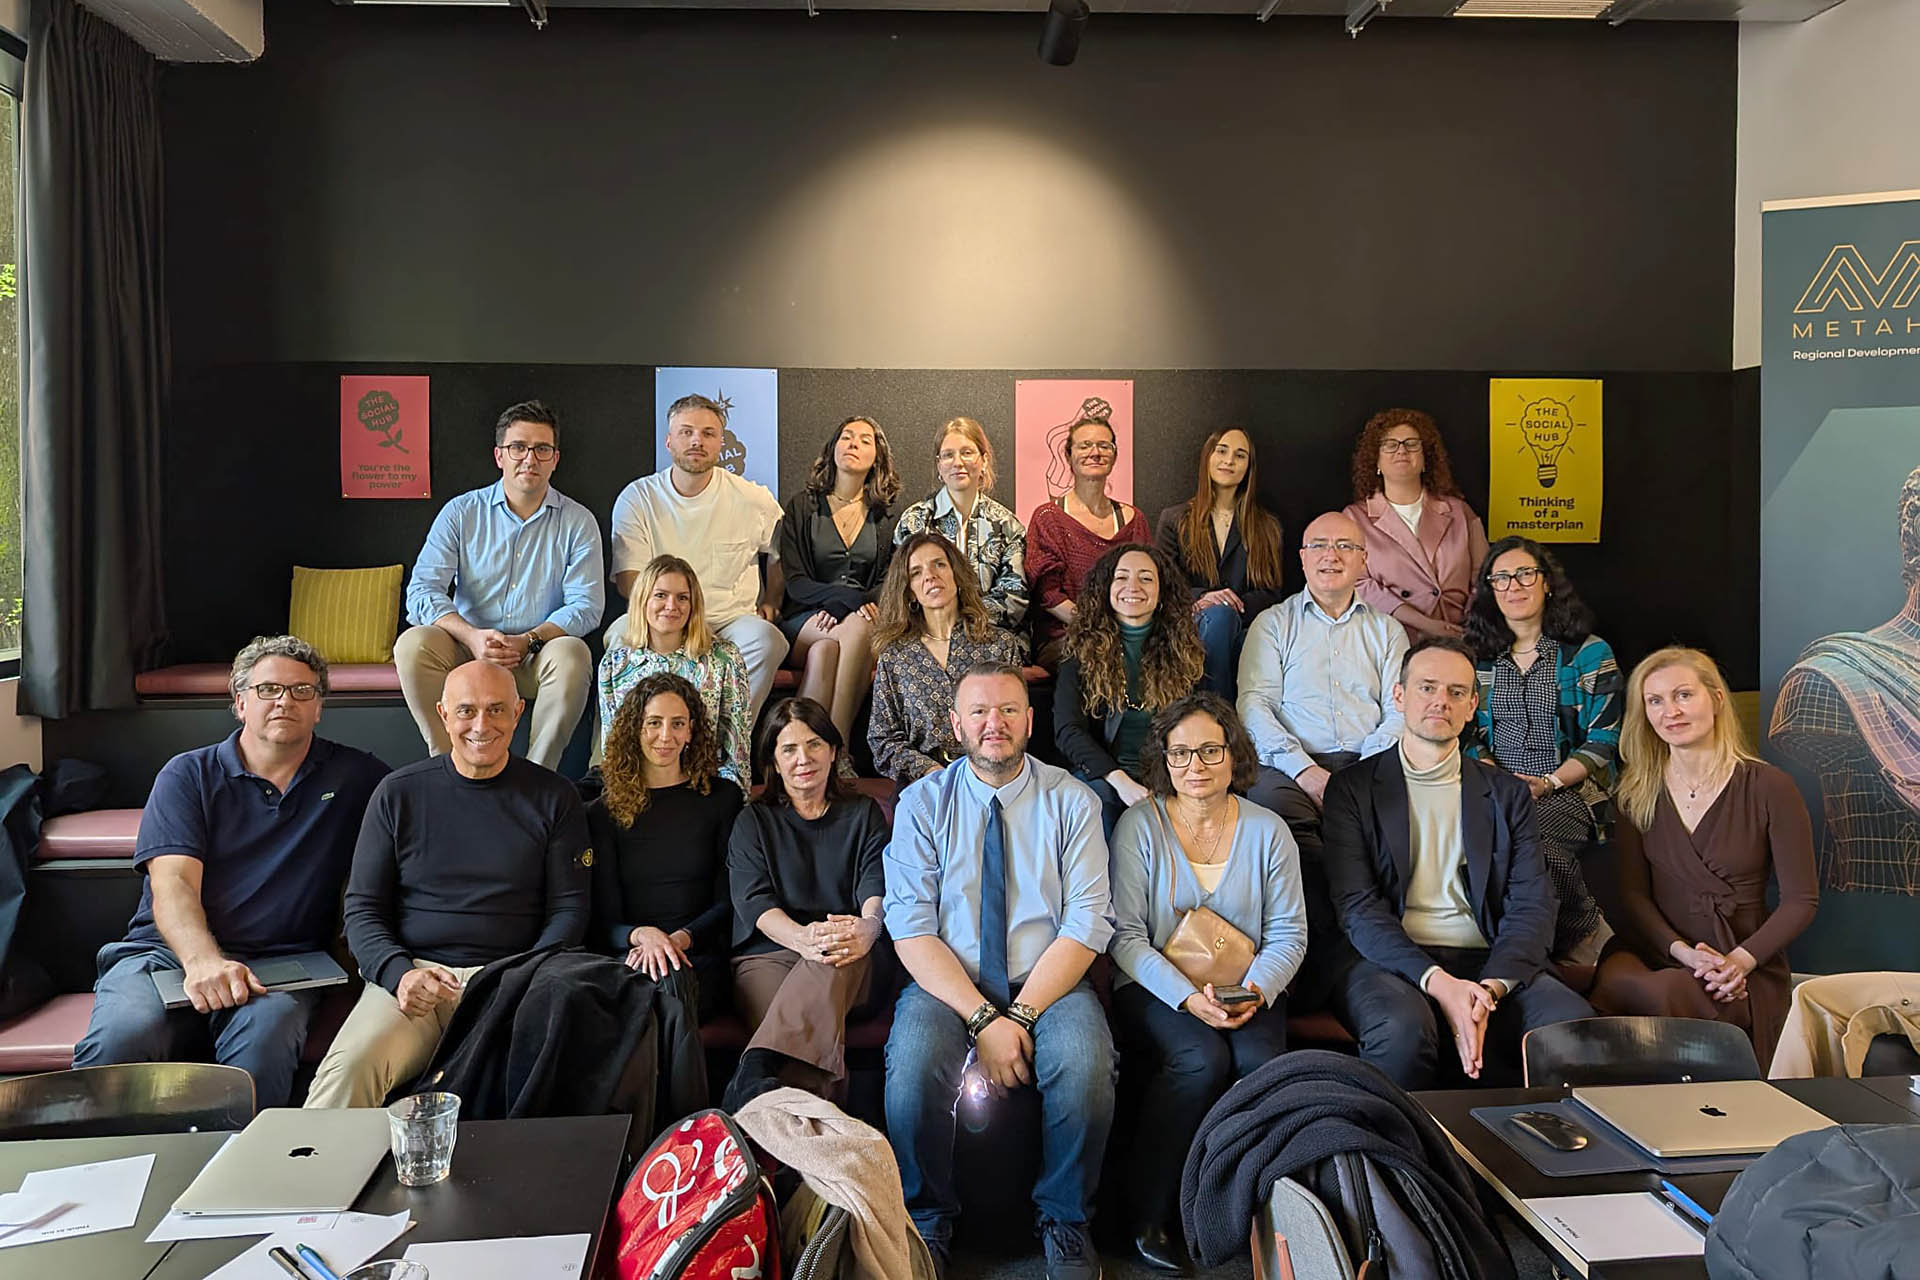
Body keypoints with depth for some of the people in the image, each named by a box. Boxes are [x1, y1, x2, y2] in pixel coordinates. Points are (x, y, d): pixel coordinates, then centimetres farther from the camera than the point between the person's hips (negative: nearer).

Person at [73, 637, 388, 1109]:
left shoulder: (353, 777, 16)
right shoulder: (188, 775, 12)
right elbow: (172, 884, -1)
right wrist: (203, 960, -22)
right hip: (170, 951, 0)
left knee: (264, 1036, -36)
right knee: (121, 1037, -33)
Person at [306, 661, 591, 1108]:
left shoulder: (554, 798, 10)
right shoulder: (399, 792, 12)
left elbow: (569, 910, 9)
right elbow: (362, 908, 11)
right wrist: (399, 973, -9)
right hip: (412, 973, 1)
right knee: (350, 1067, -31)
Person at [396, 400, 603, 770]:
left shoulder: (578, 522, 3)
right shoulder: (461, 513, 5)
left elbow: (586, 605, -6)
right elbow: (422, 590, -5)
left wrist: (528, 641, -22)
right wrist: (472, 636, -23)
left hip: (537, 657, -1)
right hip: (467, 649, 1)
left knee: (572, 653, -33)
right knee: (412, 643, -27)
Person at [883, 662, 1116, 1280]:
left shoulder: (1072, 801, 3)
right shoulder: (922, 802, 3)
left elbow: (1088, 923, -4)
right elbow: (910, 927, -6)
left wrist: (1022, 1013, -17)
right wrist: (983, 1018, -19)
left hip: (1050, 982, 0)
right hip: (945, 984, 0)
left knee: (1085, 1063, -31)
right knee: (914, 1062, -31)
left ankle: (1065, 1220, -2)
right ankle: (927, 1222, -2)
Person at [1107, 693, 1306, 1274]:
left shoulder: (1268, 830, 6)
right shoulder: (1140, 825, -2)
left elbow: (1288, 934, 6)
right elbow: (1125, 934, -6)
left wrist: (1256, 991, -14)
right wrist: (1187, 997, -18)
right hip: (1157, 986, -2)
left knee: (1263, 1065, -28)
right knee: (1202, 1060, -31)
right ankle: (1147, 1209, -11)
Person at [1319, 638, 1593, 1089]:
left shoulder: (1507, 793, 17)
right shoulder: (1353, 788, 8)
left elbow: (1531, 905, 6)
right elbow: (1357, 906, -3)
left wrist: (1490, 988, -14)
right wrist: (1437, 982, -18)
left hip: (1490, 966, 3)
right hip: (1390, 961, -2)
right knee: (1403, 1032, -36)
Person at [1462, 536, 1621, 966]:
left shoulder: (1590, 653, 7)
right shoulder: (1480, 659, 17)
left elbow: (1603, 740, 1)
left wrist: (1550, 782, -12)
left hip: (1569, 792, -2)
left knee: (1536, 848, -36)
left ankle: (1585, 939, -10)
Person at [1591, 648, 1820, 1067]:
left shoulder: (1769, 788, -2)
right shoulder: (1637, 791, 8)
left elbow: (1802, 900, -1)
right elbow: (1633, 892, 5)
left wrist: (1739, 961, -14)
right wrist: (1684, 951, -12)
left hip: (1747, 967, -2)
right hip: (1655, 951, 2)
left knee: (1671, 991, -36)